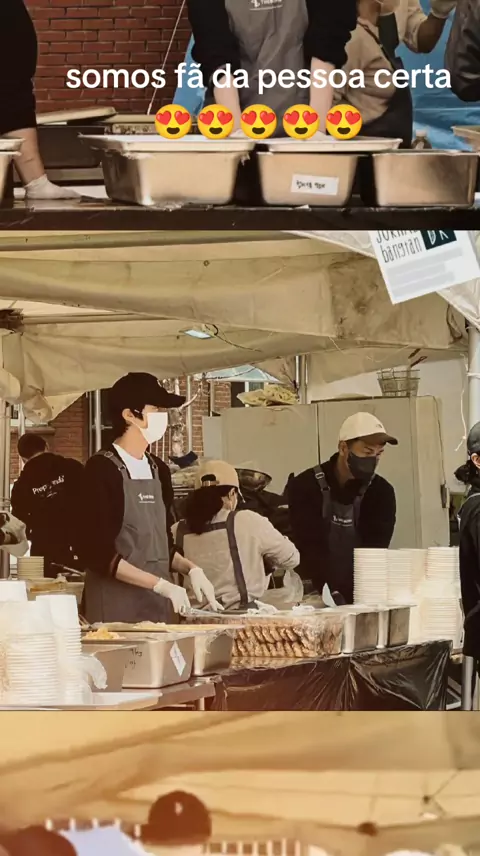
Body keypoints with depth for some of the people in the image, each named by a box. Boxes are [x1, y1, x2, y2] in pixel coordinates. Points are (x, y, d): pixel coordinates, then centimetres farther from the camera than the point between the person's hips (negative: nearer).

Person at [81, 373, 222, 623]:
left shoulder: (158, 471, 12)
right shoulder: (103, 470, -10)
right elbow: (99, 554, -15)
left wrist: (190, 569, 2)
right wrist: (160, 584, -18)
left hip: (158, 606, 6)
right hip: (115, 609, -6)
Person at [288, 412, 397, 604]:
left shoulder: (382, 492, 1)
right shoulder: (305, 487, -6)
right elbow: (309, 548, -15)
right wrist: (332, 593, -28)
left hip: (361, 596, 2)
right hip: (315, 594, -2)